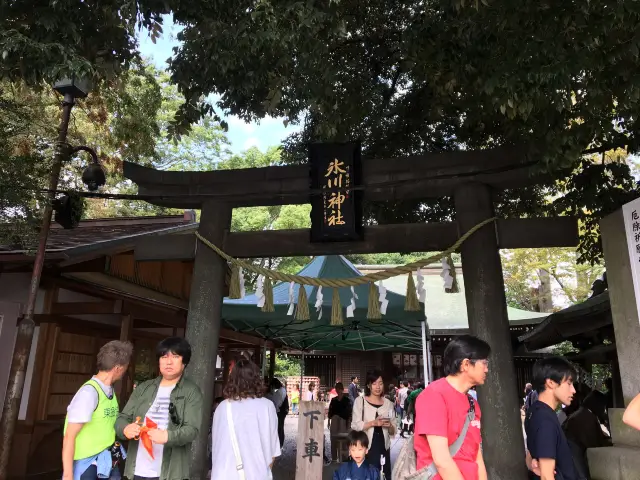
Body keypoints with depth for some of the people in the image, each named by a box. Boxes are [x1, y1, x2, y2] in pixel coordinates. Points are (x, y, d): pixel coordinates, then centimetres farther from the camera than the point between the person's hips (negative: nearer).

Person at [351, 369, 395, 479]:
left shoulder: (388, 403, 9)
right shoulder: (360, 401, -1)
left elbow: (393, 432, 11)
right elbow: (355, 426, -10)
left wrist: (389, 426, -10)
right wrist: (373, 423, -22)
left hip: (383, 448, 3)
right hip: (366, 449, -3)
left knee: (385, 476, 6)